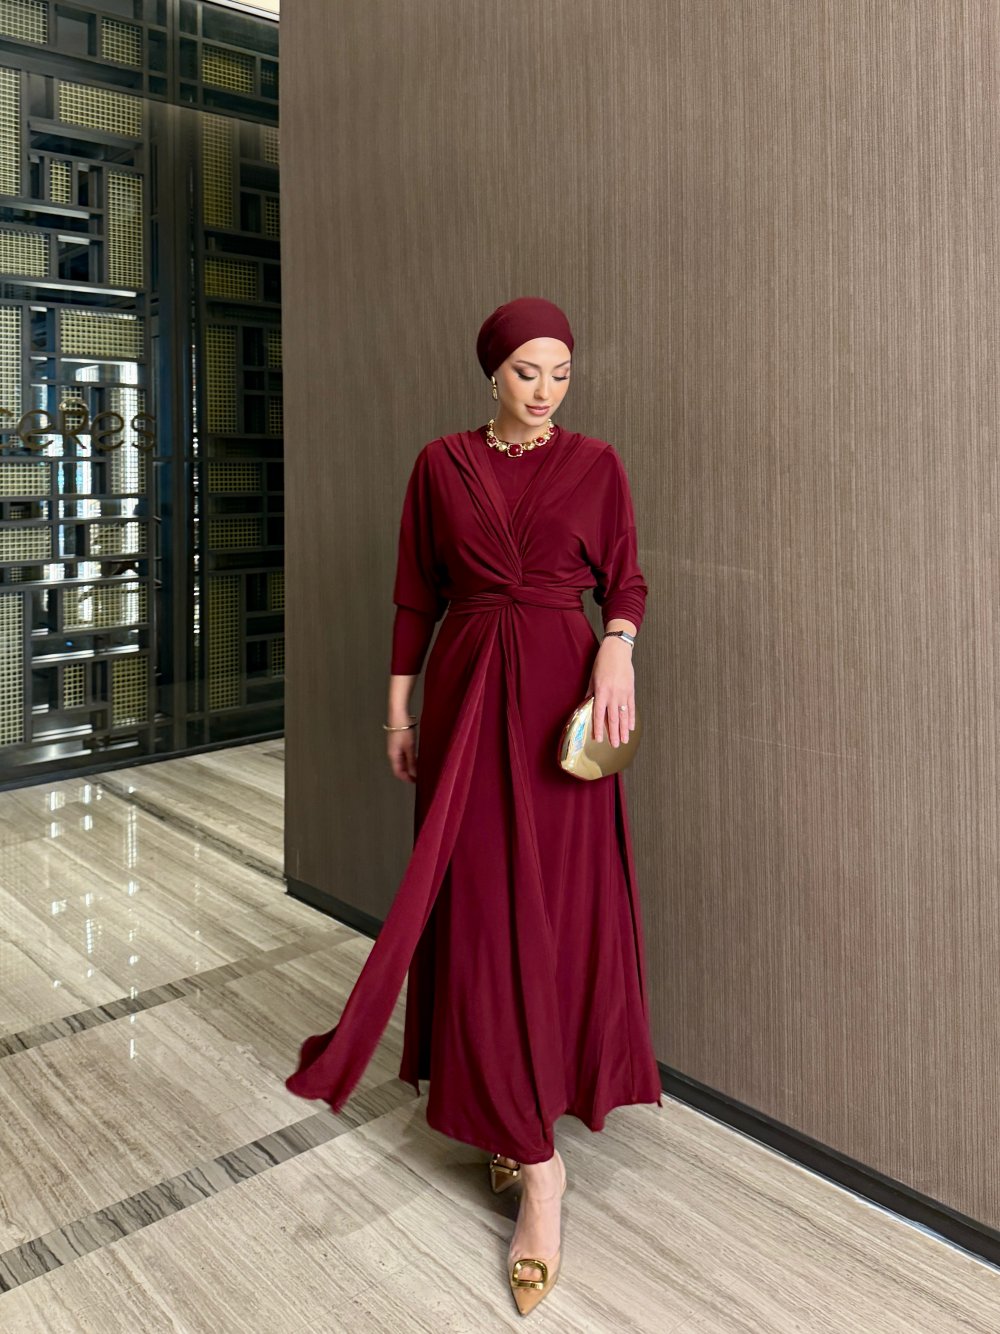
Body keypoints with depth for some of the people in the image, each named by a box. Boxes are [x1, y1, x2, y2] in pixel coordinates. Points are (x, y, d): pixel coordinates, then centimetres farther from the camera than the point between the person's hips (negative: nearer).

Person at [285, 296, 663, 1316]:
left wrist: (617, 650, -15)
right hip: (466, 692, 1)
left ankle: (523, 1121, 17)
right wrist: (399, 707, 6)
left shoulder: (596, 463, 5)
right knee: (482, 908, 1)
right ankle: (537, 1162, 13)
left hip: (560, 691, 0)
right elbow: (415, 593, 8)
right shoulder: (440, 464, 6)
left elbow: (625, 580, 6)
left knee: (559, 905, 0)